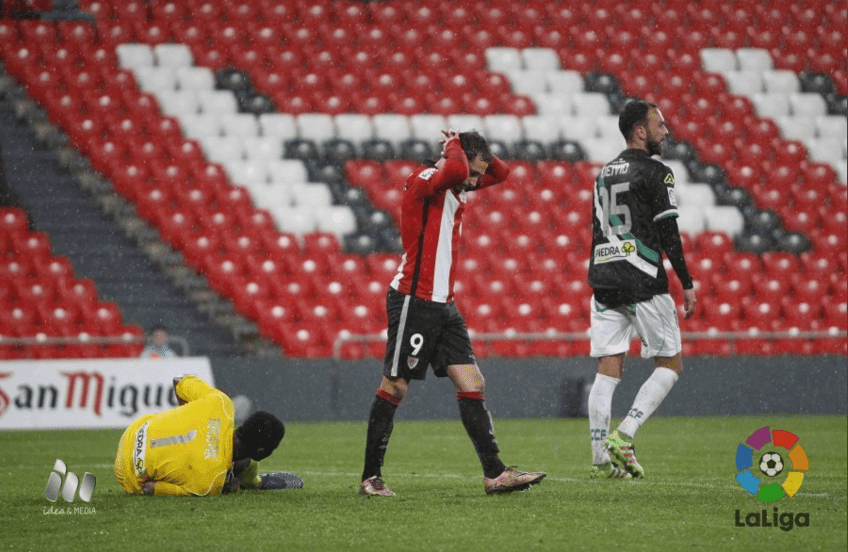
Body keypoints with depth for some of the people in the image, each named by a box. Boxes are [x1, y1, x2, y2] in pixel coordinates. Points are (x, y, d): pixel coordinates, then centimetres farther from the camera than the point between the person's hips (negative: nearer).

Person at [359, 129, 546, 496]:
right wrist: (455, 147, -13)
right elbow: (456, 169, -34)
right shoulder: (424, 181, -12)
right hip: (414, 301, -9)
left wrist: (472, 151, 8)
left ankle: (494, 473, -1)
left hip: (442, 304, 9)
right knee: (394, 388, -3)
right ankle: (371, 477, 5)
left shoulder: (456, 187, 14)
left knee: (472, 385, 1)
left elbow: (500, 173, 26)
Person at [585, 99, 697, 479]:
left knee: (608, 370, 5)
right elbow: (669, 234, -11)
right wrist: (687, 284, -7)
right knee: (670, 365, 4)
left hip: (603, 280, 7)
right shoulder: (655, 173, -6)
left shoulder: (604, 174, 16)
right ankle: (624, 436, -11)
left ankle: (601, 459, -1)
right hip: (643, 284, -7)